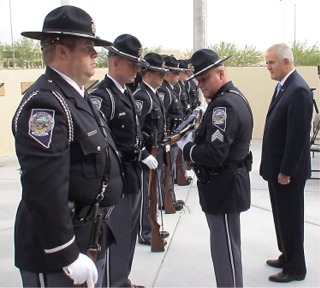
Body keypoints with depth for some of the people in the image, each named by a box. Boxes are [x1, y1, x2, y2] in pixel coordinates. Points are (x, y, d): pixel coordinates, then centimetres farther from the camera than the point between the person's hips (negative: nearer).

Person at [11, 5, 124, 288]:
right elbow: (44, 192, -27)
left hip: (91, 240, 9)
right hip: (56, 252, -9)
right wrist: (67, 257, -22)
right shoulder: (44, 103, -22)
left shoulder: (77, 96, 10)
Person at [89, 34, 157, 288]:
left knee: (129, 233, 19)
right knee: (114, 235, 2)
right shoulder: (102, 96, -19)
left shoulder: (126, 93, 11)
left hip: (133, 174, 9)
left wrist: (144, 155, 14)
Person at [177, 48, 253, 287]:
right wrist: (196, 138, 2)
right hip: (228, 181, 11)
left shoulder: (224, 104, -22)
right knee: (226, 245, 21)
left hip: (223, 186, -11)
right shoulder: (234, 97, 11)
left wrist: (187, 147, -13)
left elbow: (214, 154, -29)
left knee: (225, 248, 1)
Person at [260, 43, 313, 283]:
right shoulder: (285, 86, 10)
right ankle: (287, 256, 35)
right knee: (282, 216, 19)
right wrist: (274, 167, 15)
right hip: (277, 166, 9)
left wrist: (286, 171, -19)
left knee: (290, 218, 4)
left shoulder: (298, 90, -21)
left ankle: (295, 268, 19)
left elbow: (298, 135, -23)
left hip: (288, 169, -9)